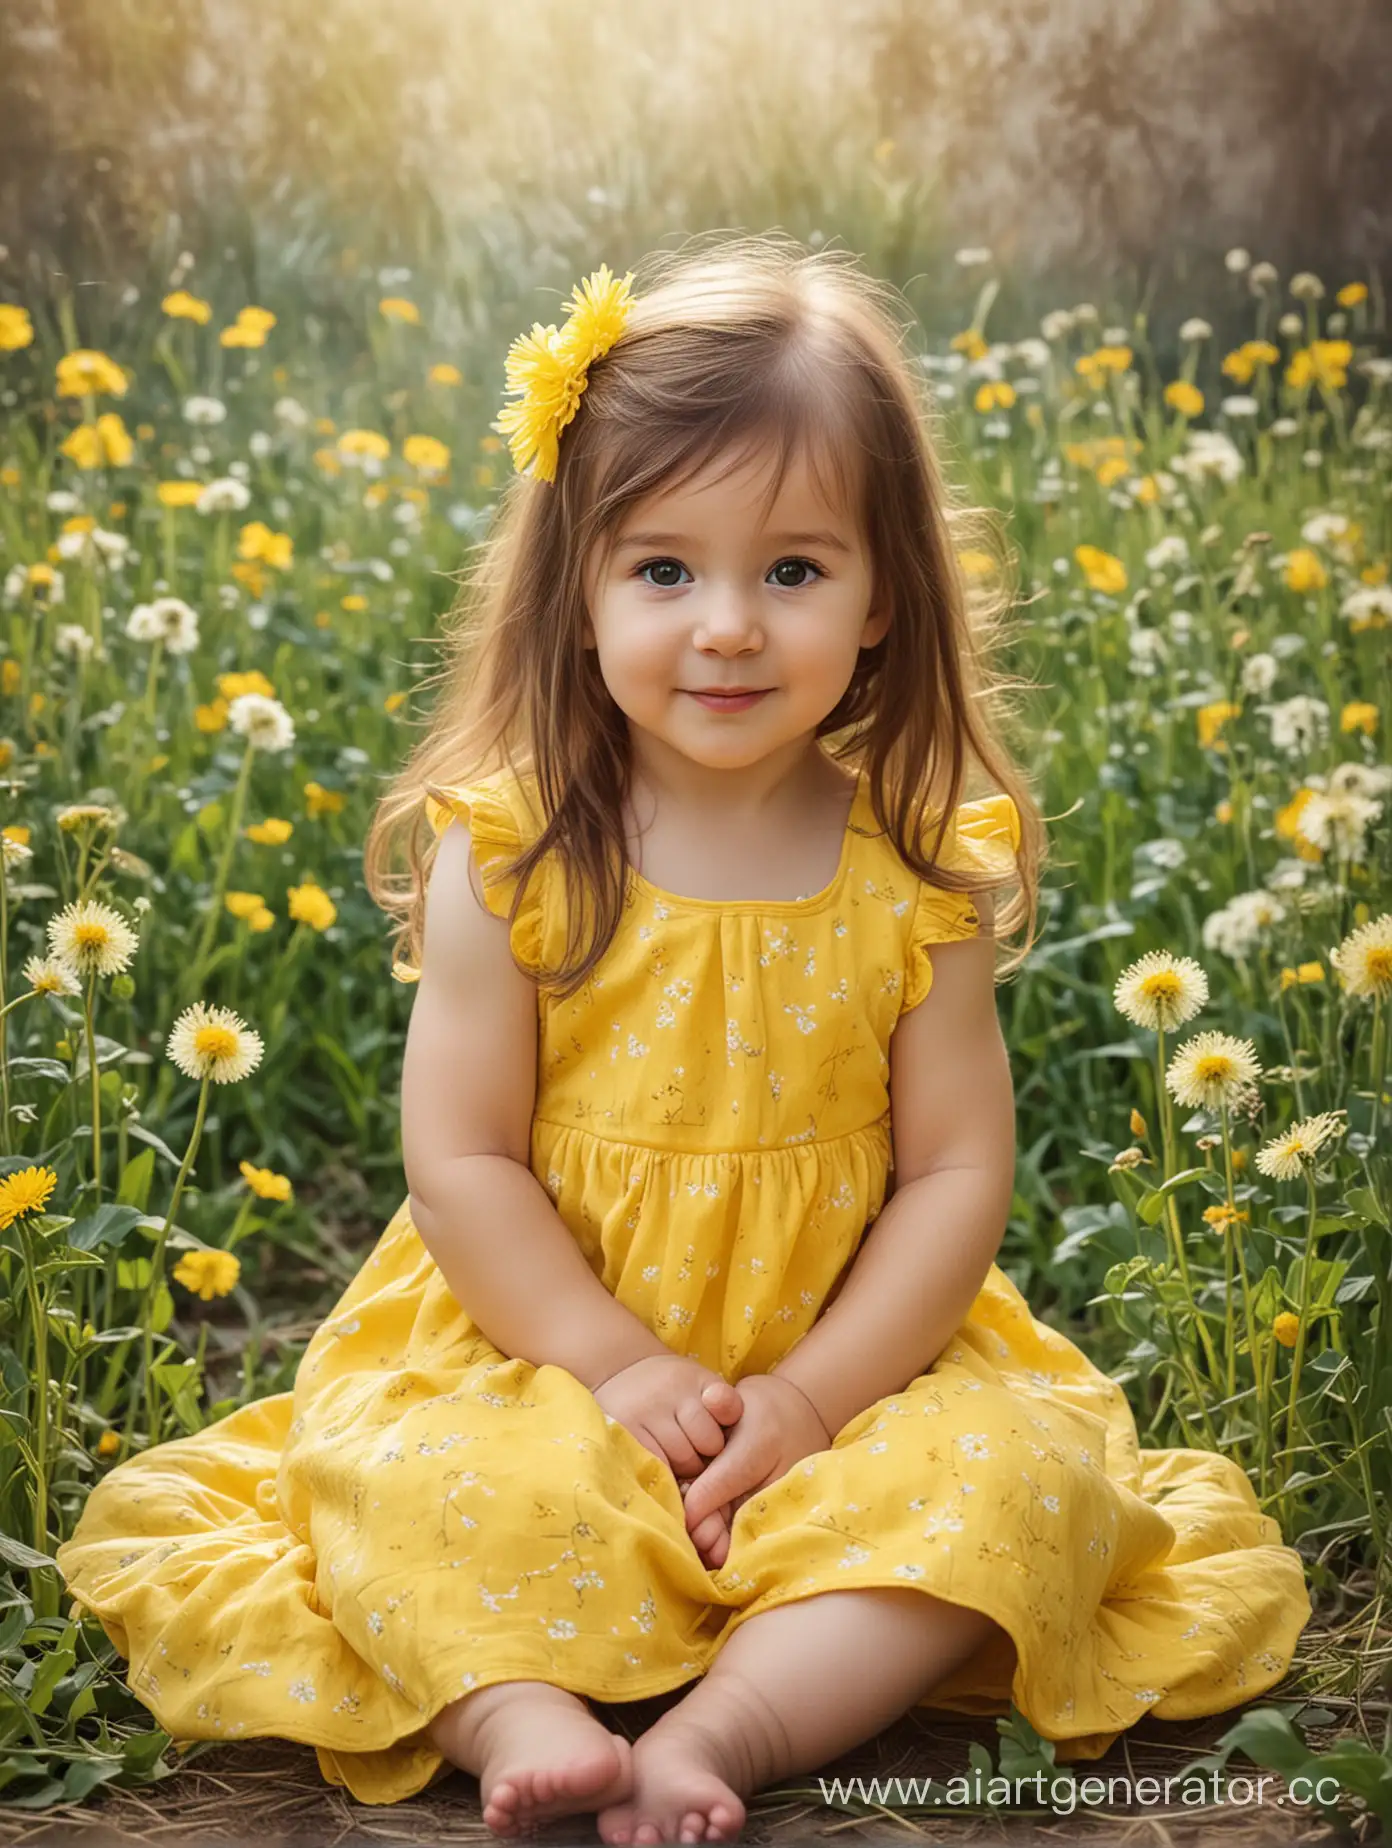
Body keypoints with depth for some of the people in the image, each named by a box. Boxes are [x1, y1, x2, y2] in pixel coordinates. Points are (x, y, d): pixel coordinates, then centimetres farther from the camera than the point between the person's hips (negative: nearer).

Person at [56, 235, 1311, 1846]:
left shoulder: (919, 874, -6)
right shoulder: (508, 858, -9)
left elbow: (958, 1174, -4)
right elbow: (461, 1162, -8)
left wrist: (814, 1392, -15)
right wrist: (620, 1366, -17)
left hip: (847, 1365, 1)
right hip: (542, 1357, -1)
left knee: (1018, 1477, -24)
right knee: (399, 1477, -27)